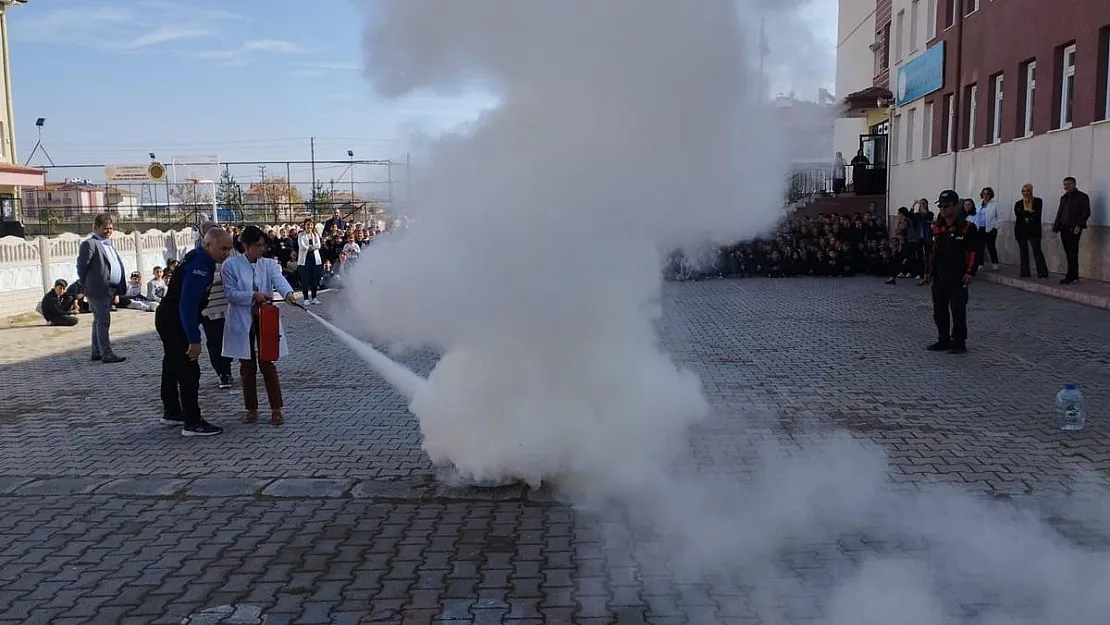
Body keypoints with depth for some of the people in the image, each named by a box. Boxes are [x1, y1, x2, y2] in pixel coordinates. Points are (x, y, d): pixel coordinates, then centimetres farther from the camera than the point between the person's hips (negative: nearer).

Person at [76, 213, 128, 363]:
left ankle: (96, 352, 21)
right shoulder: (90, 244, -8)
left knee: (99, 321, 15)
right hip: (98, 290, -9)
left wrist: (120, 288, 14)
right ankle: (106, 354, -12)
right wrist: (86, 286, -5)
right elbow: (82, 266, -10)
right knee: (103, 321, -10)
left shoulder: (109, 244, 20)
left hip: (110, 290, 9)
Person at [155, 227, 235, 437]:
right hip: (174, 322, -11)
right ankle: (192, 423, -3)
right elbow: (188, 305, -31)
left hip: (169, 319, 11)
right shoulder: (198, 266, -26)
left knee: (173, 366, 22)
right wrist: (194, 339, -29)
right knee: (189, 371, -8)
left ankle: (171, 412, 37)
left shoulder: (201, 258, 6)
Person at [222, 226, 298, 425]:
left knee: (268, 364, 0)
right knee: (247, 367, 8)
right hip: (242, 324, -1)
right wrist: (253, 296, -23)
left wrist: (288, 293, -38)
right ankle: (251, 409, 20)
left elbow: (279, 280, -17)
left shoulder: (269, 264, 3)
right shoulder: (231, 265, -3)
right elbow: (230, 293, -9)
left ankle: (276, 409, 6)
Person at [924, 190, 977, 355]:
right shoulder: (937, 227, 9)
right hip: (939, 277, 6)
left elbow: (973, 252, -7)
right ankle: (943, 340, 22)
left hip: (958, 278, -6)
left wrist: (970, 272, -13)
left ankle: (959, 342, 9)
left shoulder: (967, 228, -8)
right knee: (939, 310, 11)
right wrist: (929, 271, 14)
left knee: (958, 310, -1)